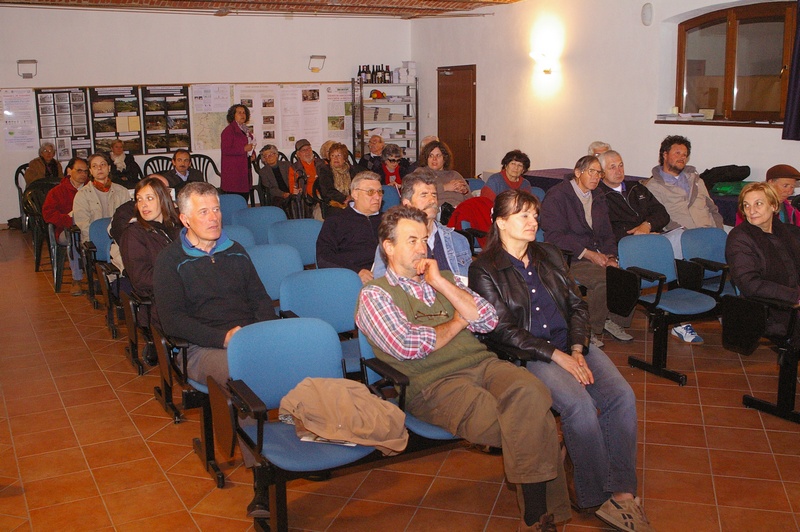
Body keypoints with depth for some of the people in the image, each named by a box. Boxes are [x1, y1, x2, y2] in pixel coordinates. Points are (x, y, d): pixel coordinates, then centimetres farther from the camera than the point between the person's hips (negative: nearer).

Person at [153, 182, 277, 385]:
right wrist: (224, 338, -15)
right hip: (202, 347, -5)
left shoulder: (235, 250, 24)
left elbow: (260, 298, 23)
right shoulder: (170, 260, 8)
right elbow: (171, 320, -3)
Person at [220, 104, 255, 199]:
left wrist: (252, 153, 9)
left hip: (245, 168, 8)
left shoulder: (245, 130, 18)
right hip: (233, 170, -8)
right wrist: (244, 149, -19)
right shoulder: (229, 130, -7)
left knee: (245, 196, 4)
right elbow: (225, 150, -16)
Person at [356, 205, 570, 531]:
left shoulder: (442, 280, 25)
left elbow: (488, 320, 13)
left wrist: (441, 283, 5)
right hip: (434, 383, -5)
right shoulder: (374, 295, 7)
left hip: (482, 363, 5)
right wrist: (458, 321, 6)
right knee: (528, 426, -28)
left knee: (530, 393, -29)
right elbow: (408, 346, -9)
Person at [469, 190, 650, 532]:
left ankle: (622, 492, -17)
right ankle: (600, 497, -15)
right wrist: (558, 356, -15)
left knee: (622, 395, -20)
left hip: (570, 345, 6)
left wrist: (577, 350, -5)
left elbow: (577, 305, 14)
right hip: (526, 357, -5)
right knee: (579, 404, -30)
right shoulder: (484, 269, -1)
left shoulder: (549, 256, 17)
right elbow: (503, 331, -9)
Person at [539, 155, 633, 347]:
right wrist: (589, 254, -19)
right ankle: (591, 331, -15)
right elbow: (555, 236, -16)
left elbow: (606, 233, 18)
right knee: (602, 277, -32)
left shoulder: (598, 198, 18)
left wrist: (610, 257, -3)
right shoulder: (557, 196, -6)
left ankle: (614, 320, 4)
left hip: (596, 254, 7)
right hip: (568, 257, -7)